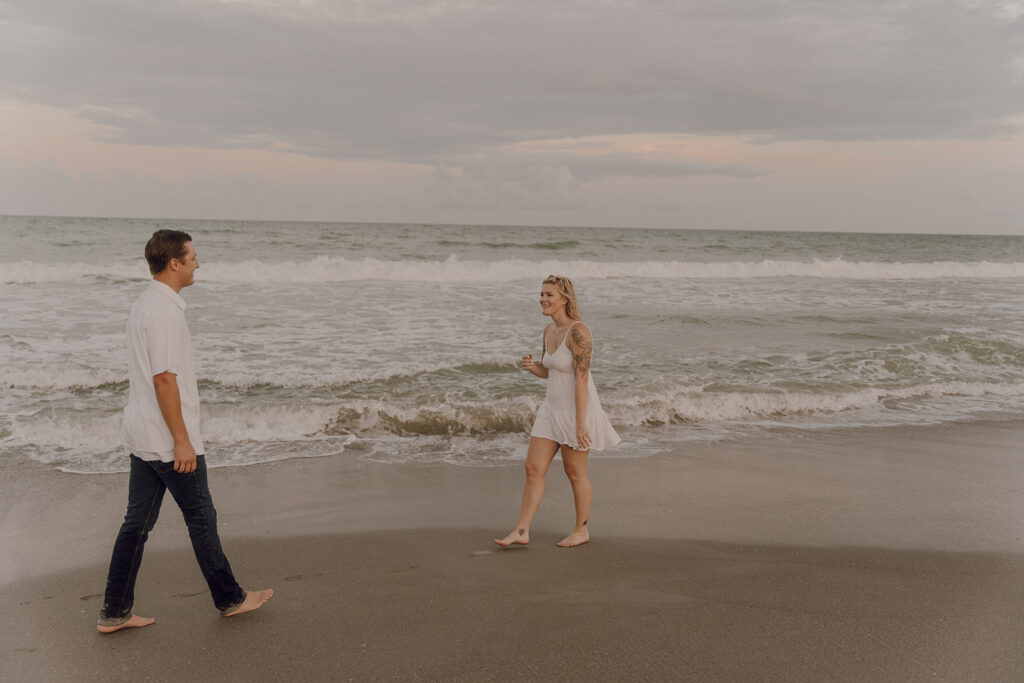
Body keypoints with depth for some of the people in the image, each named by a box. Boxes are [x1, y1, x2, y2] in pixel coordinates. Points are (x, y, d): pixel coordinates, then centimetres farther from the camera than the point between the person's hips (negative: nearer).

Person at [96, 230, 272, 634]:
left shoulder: (144, 304, 12)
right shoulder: (165, 311, -19)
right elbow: (164, 378, -23)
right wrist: (182, 440, -20)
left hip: (141, 436, 9)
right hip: (167, 441, -9)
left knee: (137, 522, 12)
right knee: (201, 519, 5)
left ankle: (115, 612, 18)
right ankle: (229, 599, 20)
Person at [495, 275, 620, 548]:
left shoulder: (578, 331, -19)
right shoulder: (549, 330, 7)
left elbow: (581, 379, -22)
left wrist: (580, 422, -24)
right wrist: (531, 367, -5)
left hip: (577, 410, -8)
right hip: (553, 408, 8)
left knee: (575, 472, 7)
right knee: (533, 467, 5)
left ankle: (582, 530, 26)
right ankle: (521, 531, 12)